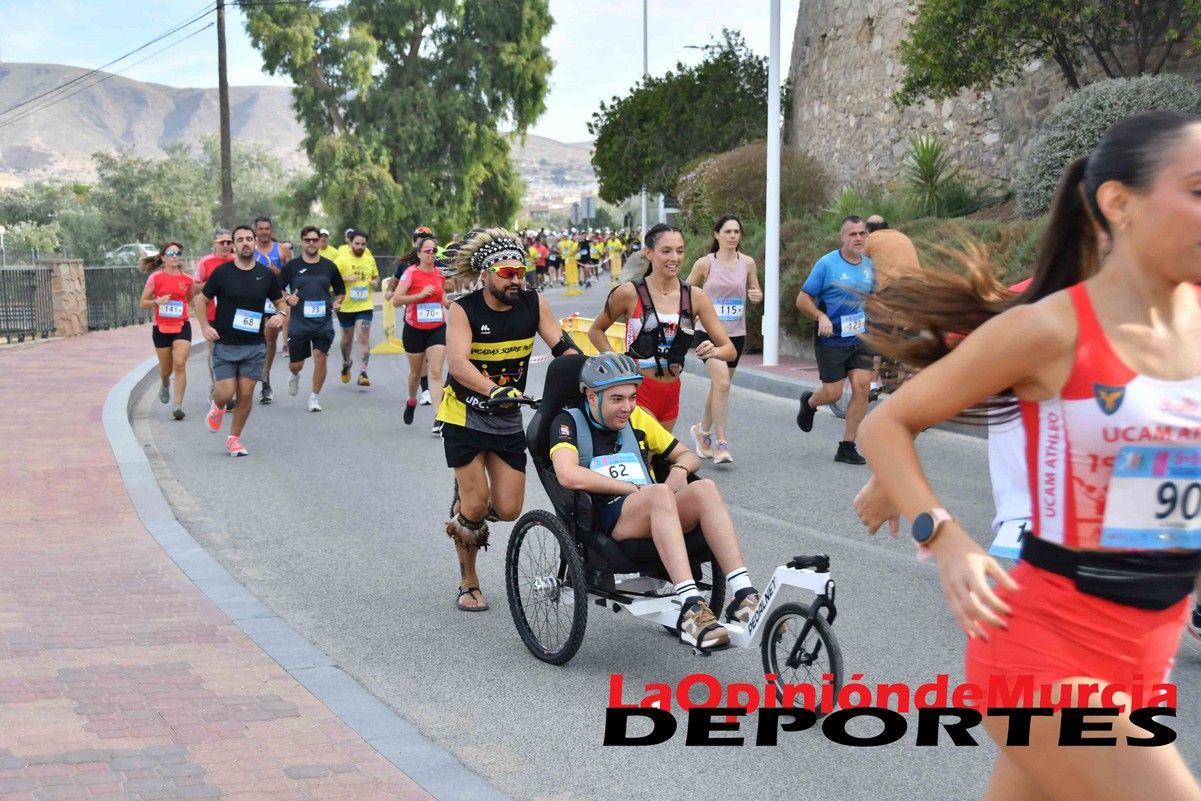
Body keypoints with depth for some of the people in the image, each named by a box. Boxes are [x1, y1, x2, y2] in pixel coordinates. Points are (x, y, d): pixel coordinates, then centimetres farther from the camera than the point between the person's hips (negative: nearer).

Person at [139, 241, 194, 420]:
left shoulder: (187, 279, 1)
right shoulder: (155, 277, -5)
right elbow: (143, 303, -2)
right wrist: (157, 301, -19)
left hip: (182, 327, 0)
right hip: (161, 328, 0)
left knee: (180, 364, -17)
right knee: (166, 368, 12)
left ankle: (178, 405, -14)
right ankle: (165, 385, 49)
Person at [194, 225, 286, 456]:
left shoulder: (266, 275, 2)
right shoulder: (222, 272, -4)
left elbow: (279, 301, 15)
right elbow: (202, 300, 6)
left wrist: (280, 314, -8)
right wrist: (205, 327, -7)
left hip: (254, 346, 2)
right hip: (224, 344, -2)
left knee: (246, 395, 1)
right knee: (226, 393, -8)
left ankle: (234, 439, 19)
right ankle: (218, 408, 30)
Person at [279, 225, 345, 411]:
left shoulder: (329, 266, 5)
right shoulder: (292, 266, 1)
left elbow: (340, 291, 17)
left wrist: (337, 302, -3)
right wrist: (287, 298, -12)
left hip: (323, 322, 0)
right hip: (298, 323, 0)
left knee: (320, 357, -14)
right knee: (295, 364, 5)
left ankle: (315, 397, 3)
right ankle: (295, 376, 43)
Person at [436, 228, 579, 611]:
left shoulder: (534, 304, -7)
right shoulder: (464, 310, -18)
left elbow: (563, 348, -13)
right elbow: (458, 363, -32)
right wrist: (494, 390, -50)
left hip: (508, 419, 4)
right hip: (465, 416, -4)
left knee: (508, 511, -1)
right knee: (476, 506, -7)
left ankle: (467, 505, 34)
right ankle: (468, 583, 15)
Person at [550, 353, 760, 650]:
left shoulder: (637, 418, 23)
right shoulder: (569, 422, 5)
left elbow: (688, 455, 29)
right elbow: (568, 475, -15)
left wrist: (679, 469, 3)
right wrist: (636, 489, -12)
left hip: (655, 519, 5)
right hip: (606, 519, -5)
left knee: (705, 488, -26)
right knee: (660, 494, -36)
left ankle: (744, 596, -37)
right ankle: (690, 610, -48)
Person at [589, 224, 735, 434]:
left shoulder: (695, 296, 3)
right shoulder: (630, 293, -6)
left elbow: (730, 349, 3)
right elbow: (596, 331, 9)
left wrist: (714, 351, -20)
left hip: (671, 394, 5)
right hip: (637, 391, -5)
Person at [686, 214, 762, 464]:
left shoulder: (747, 263, 2)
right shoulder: (705, 263, -5)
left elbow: (756, 293, 13)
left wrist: (756, 296, -10)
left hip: (736, 334, 4)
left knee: (719, 386, 14)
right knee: (722, 383, -20)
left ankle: (703, 431, 37)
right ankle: (721, 443, -14)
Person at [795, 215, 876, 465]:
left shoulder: (869, 266, 8)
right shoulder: (827, 264, -10)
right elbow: (802, 300, -9)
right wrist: (821, 317, -24)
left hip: (860, 338, 4)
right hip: (832, 339, -4)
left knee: (862, 386, -9)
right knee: (833, 393, -2)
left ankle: (847, 447, 0)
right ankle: (809, 402, 37)